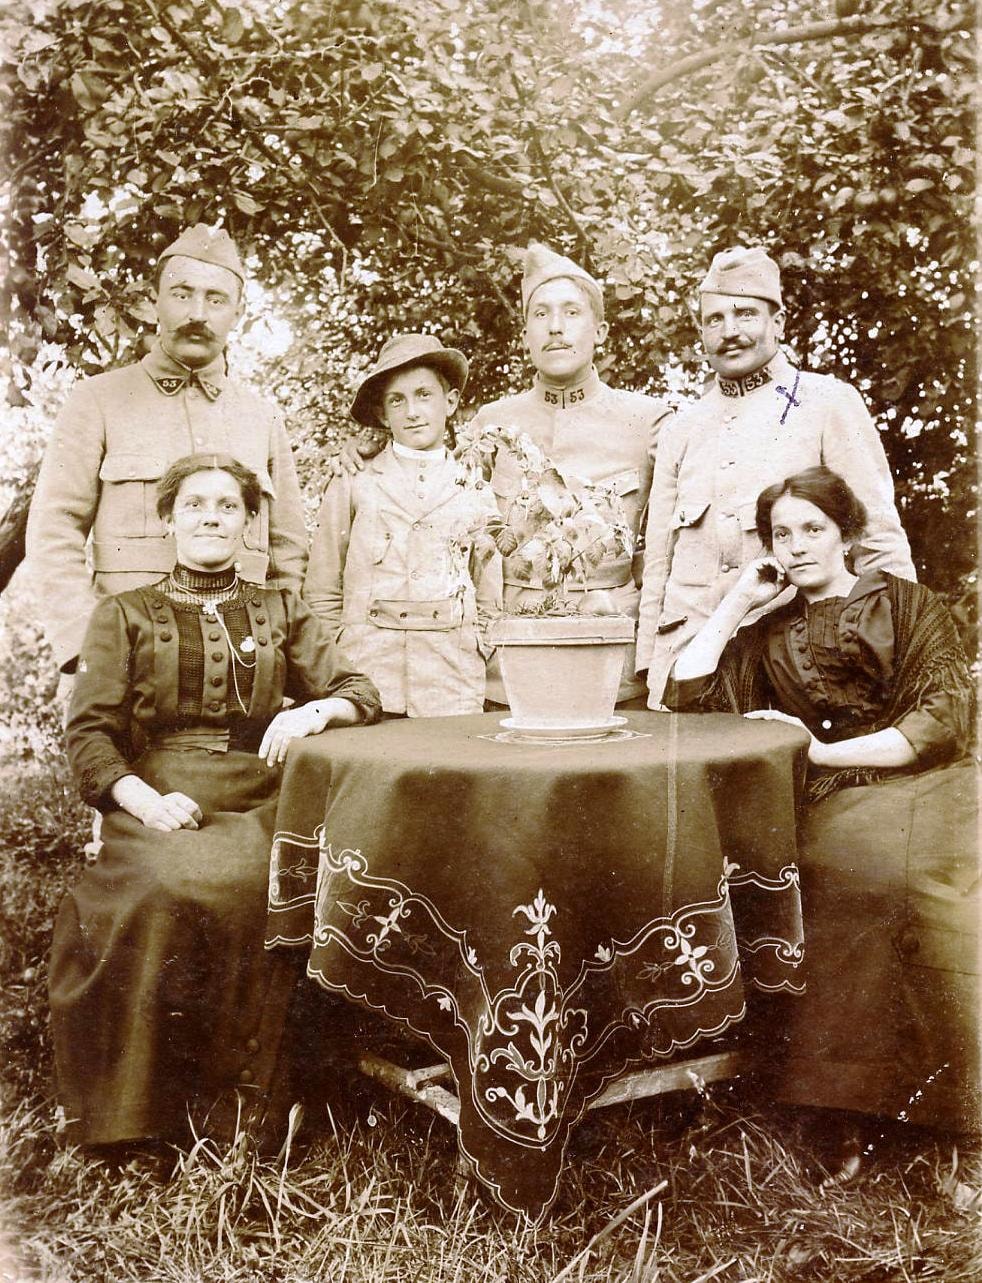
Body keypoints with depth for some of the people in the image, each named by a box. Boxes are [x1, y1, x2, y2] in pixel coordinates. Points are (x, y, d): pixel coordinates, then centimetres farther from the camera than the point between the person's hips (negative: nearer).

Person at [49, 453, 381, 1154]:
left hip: (255, 810, 2)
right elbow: (89, 734, 4)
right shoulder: (124, 615, 13)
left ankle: (236, 1104, -15)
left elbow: (360, 690, 12)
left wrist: (313, 712, -12)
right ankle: (141, 1112, -17)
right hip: (154, 810, -1)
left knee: (241, 887, -31)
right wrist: (145, 799, -16)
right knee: (170, 888, -33)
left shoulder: (280, 611, 19)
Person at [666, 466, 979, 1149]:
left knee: (883, 867, -32)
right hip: (828, 812, 2)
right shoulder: (771, 634, 23)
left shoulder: (908, 604, 12)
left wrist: (825, 752, -6)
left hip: (918, 791, -2)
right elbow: (688, 693, 12)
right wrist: (737, 601, 14)